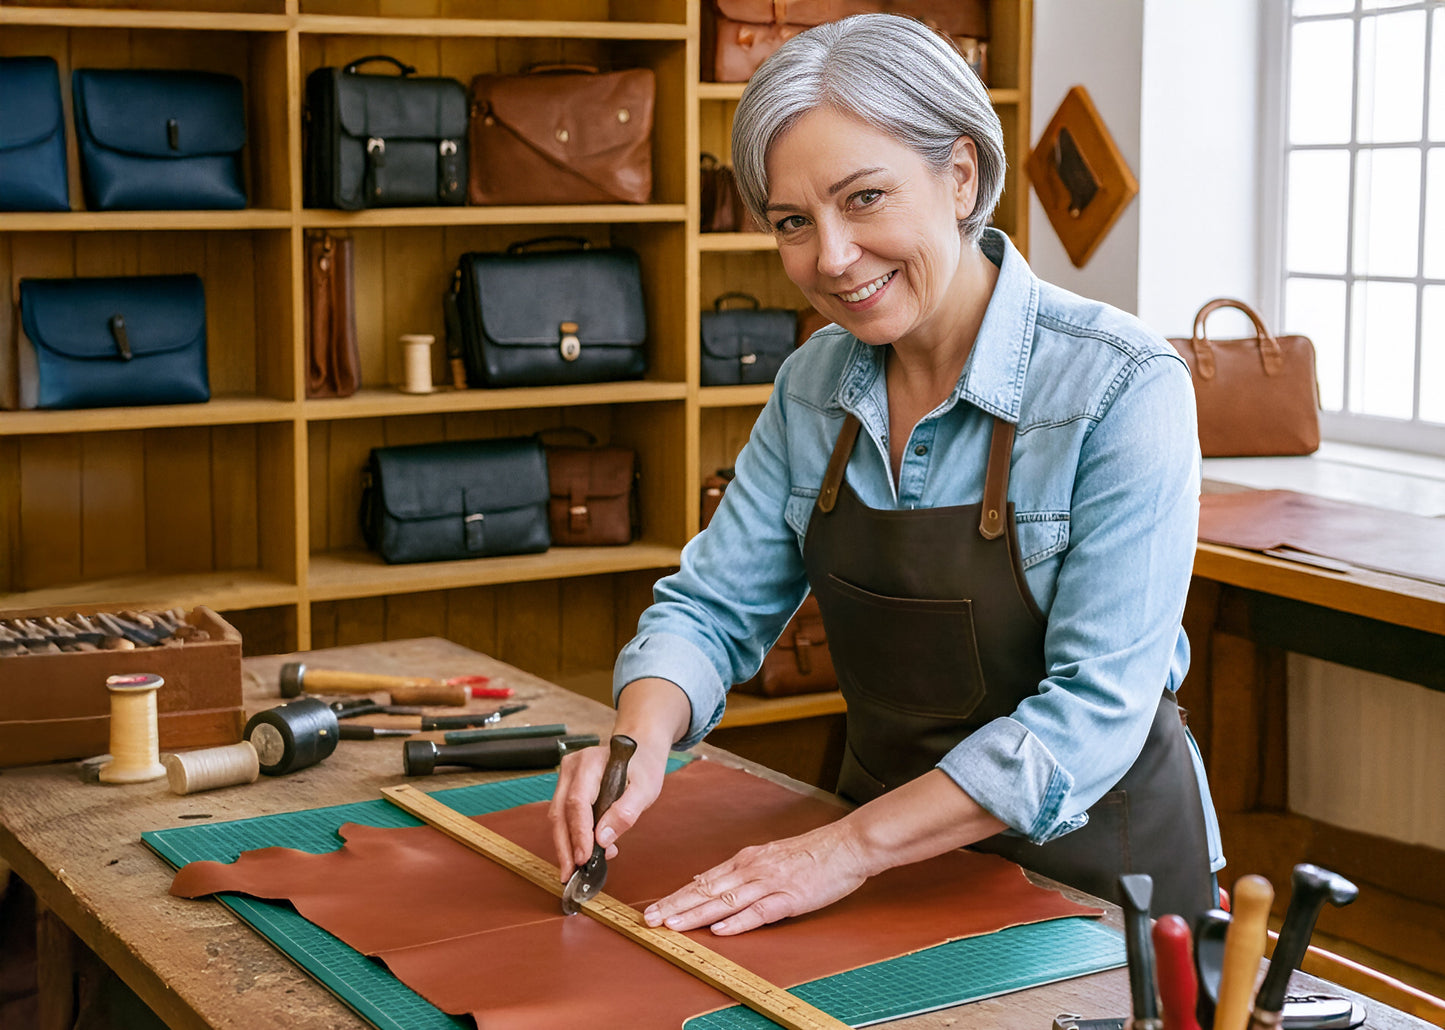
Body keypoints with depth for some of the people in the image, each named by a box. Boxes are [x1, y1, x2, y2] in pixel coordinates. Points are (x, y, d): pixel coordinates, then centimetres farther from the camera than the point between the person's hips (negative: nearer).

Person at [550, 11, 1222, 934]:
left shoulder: (1123, 389, -18)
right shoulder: (814, 387, 1)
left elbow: (1095, 706, -22)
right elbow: (715, 607, 3)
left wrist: (854, 847, -27)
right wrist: (641, 740, -18)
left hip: (1093, 860, -4)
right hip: (894, 859, 5)